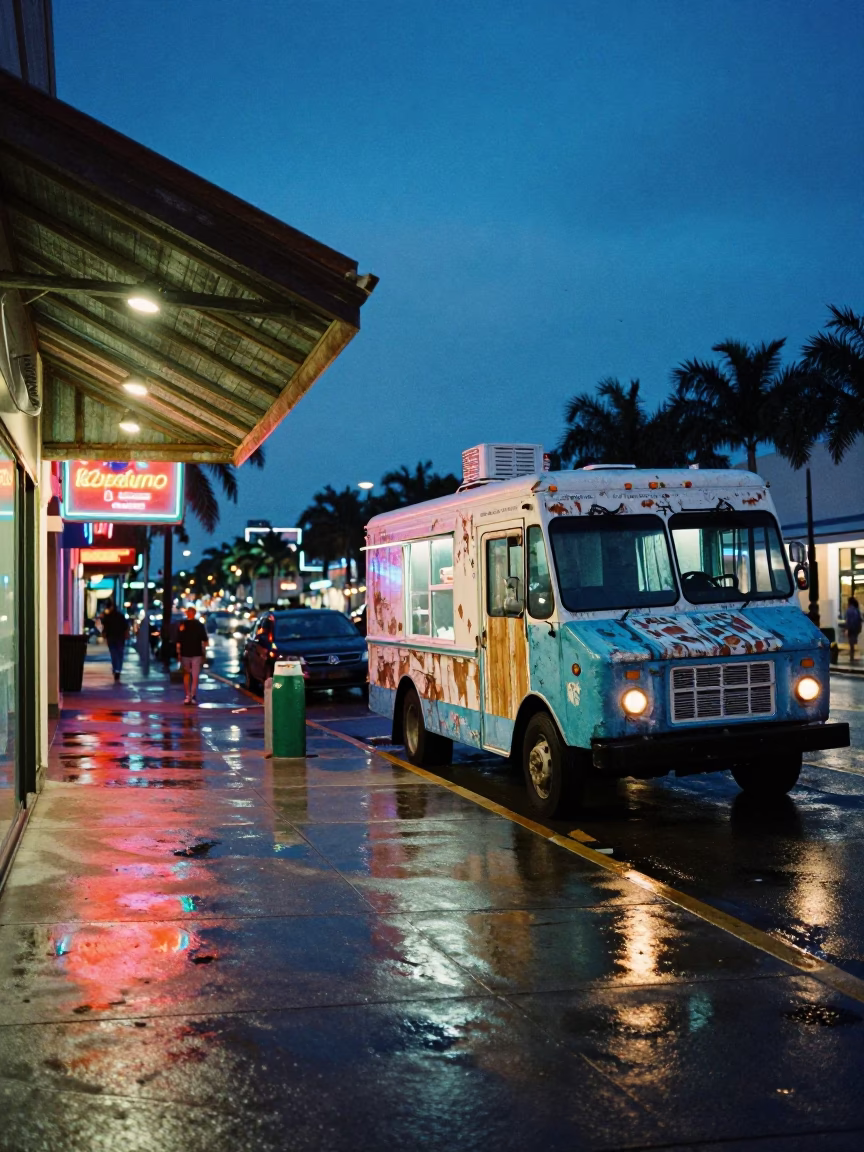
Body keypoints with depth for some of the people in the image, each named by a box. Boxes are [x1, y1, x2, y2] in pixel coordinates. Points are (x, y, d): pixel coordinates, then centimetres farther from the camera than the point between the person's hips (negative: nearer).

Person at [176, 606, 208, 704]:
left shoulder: (181, 624, -1)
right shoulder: (200, 625, 0)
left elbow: (178, 641, -3)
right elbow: (204, 641, 0)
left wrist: (178, 653, 2)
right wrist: (204, 653, 7)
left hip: (185, 653, 1)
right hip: (197, 654, -1)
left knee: (186, 674, 15)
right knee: (195, 676, 1)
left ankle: (188, 695, 9)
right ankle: (193, 696, -9)